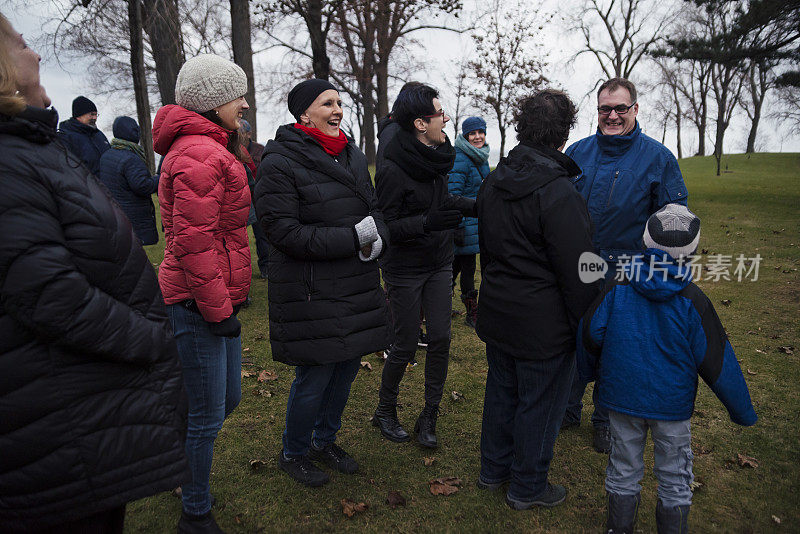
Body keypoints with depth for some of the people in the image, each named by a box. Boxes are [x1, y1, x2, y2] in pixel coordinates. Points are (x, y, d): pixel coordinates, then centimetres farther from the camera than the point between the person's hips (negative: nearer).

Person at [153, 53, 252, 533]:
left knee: (228, 399, 21)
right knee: (208, 416, 4)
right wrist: (219, 308, -17)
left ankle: (181, 459, 44)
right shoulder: (200, 155, -17)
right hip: (199, 305, -10)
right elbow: (193, 242, -23)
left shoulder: (209, 149, 18)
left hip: (215, 299, 10)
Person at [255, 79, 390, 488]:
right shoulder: (280, 162, -11)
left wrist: (377, 239, -9)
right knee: (314, 377, 2)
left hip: (356, 285, 7)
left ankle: (324, 440, 40)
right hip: (309, 291, -7)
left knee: (347, 368, 16)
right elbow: (283, 231, -18)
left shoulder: (353, 155, 12)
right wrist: (352, 238, -22)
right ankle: (293, 453, 29)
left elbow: (374, 210, 15)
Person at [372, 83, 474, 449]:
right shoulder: (393, 168, -20)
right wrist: (427, 221, -31)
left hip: (440, 263, 7)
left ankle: (429, 417, 20)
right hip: (405, 269, -6)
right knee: (406, 344, 3)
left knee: (440, 339, 4)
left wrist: (475, 205, 7)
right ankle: (385, 412, 27)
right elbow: (385, 226, -19)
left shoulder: (437, 156, 3)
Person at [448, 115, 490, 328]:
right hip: (465, 220, -9)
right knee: (467, 265, -1)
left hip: (478, 220, 9)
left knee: (459, 260, 17)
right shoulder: (460, 159, -16)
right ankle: (472, 313, 9)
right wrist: (458, 226, -22)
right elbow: (453, 194, -19)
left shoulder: (482, 158, 12)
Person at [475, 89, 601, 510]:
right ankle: (527, 487, 29)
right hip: (544, 326, -7)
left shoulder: (492, 183, 4)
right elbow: (577, 274, -20)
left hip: (497, 315, 8)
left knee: (501, 391, 22)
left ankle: (493, 469, 40)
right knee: (539, 403, 10)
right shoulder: (559, 194, -23)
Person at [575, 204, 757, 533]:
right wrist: (742, 410, 3)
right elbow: (716, 361, -10)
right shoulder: (692, 301, -15)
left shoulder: (620, 286, -10)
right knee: (674, 476, 18)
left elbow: (589, 333, -6)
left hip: (621, 395, 2)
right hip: (671, 404, -2)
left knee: (623, 469, 18)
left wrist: (590, 372, 13)